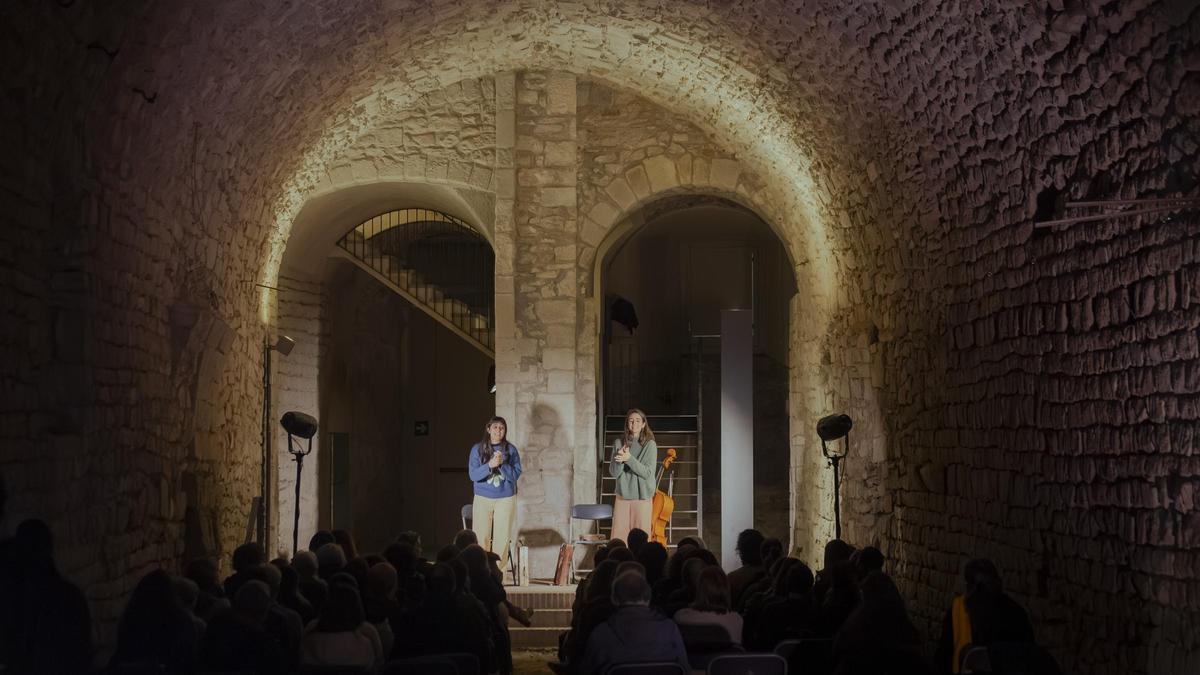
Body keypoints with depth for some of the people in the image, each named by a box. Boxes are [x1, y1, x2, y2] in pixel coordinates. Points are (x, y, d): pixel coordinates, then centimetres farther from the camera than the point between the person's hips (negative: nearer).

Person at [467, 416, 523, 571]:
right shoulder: (477, 449, 3)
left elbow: (515, 475, -3)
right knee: (481, 538, -4)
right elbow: (473, 475, -5)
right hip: (483, 498, 0)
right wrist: (490, 465, -20)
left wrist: (502, 464, -18)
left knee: (502, 539, -3)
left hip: (505, 499, 0)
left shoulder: (511, 449, 2)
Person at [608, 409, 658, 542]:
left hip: (642, 497, -2)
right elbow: (614, 473, 1)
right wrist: (619, 459, -18)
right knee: (618, 538, 1)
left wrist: (629, 459, -21)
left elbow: (648, 473, -11)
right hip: (622, 496, 2)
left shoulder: (650, 445, -3)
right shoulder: (619, 443, 5)